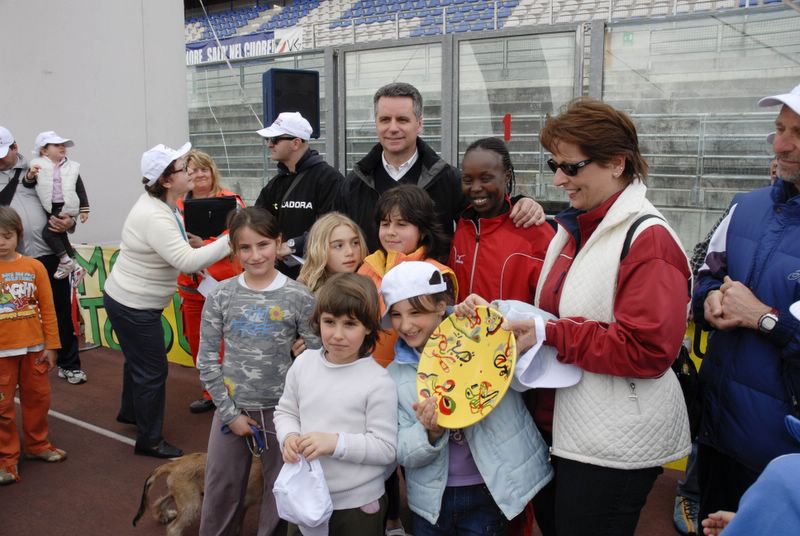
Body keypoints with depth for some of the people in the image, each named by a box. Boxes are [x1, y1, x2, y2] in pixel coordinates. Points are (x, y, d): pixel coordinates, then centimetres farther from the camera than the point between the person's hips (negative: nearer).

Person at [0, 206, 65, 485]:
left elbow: (47, 308, 1)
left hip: (34, 347, 2)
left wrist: (50, 345, 1)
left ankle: (37, 444, 33)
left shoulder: (34, 267, -2)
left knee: (38, 398, 14)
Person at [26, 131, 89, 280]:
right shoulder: (38, 166, 1)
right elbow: (27, 185, -3)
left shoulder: (71, 167, 1)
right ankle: (73, 265, 20)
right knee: (60, 236, 9)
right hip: (49, 208, 3)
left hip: (65, 207, -3)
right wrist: (30, 176, -25)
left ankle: (66, 261, -3)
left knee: (48, 233, -17)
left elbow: (80, 190, 4)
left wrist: (84, 209, 2)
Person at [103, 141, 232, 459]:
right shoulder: (155, 218, -30)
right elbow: (187, 262, -38)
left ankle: (130, 411, 51)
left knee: (138, 360, 28)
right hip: (133, 307, -10)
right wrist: (230, 241, -38)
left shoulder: (160, 203, 1)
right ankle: (150, 441, 16)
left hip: (128, 299, 10)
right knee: (153, 371, 1)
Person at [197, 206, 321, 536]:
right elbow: (206, 361, -1)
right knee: (220, 489, 14)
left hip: (282, 410, -1)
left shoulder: (300, 297, -9)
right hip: (231, 408, 2)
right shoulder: (221, 296, -4)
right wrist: (231, 412, -5)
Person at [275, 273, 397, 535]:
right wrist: (289, 437, -11)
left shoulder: (378, 381, -18)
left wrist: (336, 442, -25)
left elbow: (386, 448, -16)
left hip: (358, 503, -4)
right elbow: (285, 412, 9)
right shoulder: (303, 363, -4)